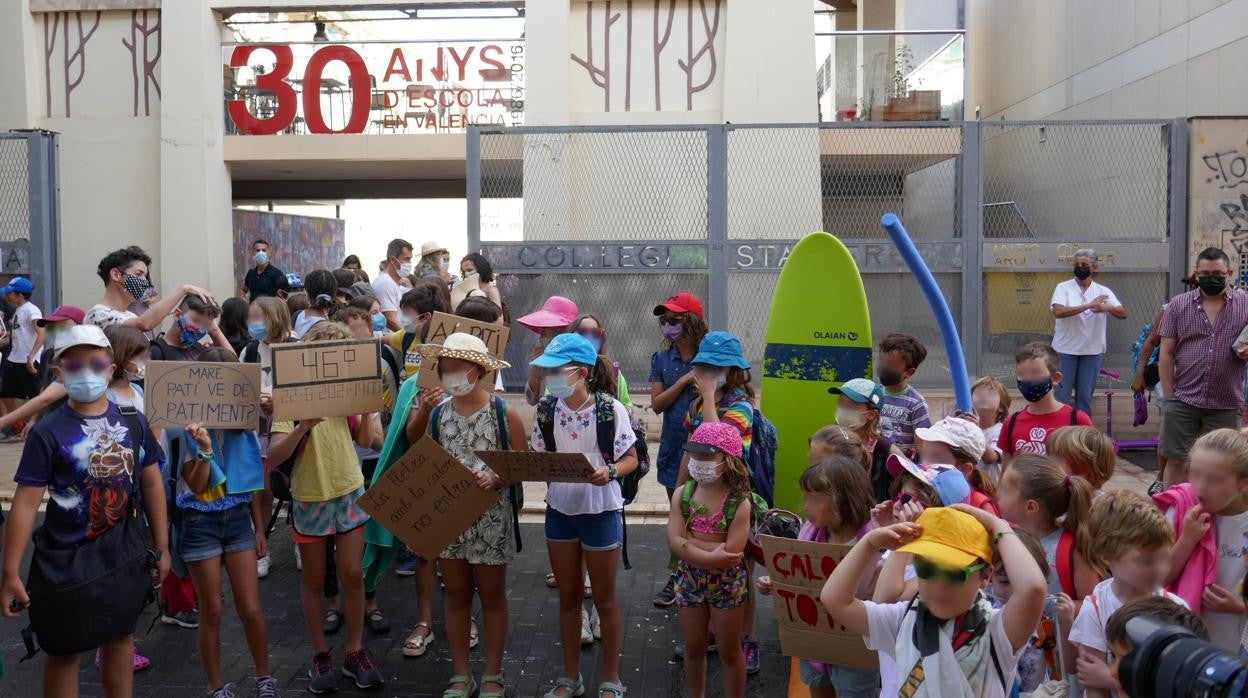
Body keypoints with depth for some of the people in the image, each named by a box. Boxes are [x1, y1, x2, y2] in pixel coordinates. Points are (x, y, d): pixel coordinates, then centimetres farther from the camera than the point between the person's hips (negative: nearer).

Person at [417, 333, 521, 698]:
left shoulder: (504, 414, -11)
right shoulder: (437, 413, 1)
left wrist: (497, 478, -23)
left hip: (490, 517, -4)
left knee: (491, 597, 11)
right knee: (456, 597, 13)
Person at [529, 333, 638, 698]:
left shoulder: (611, 410, -17)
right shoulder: (546, 409, -4)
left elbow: (631, 458, -9)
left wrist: (610, 472, -30)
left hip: (601, 512, -4)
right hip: (559, 511, 4)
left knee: (604, 599, 11)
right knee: (568, 597, 17)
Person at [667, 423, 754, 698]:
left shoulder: (739, 502, -19)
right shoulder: (682, 495, -8)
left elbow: (731, 554, -25)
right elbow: (674, 543, -17)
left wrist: (688, 541, -21)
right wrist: (711, 555, -28)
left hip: (727, 584, -3)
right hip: (689, 580, 4)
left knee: (729, 651, 14)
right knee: (694, 647, 19)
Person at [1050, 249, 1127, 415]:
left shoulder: (1103, 291, 4)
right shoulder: (1063, 288, -4)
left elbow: (1123, 314, -2)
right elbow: (1058, 311, -21)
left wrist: (1106, 308, -23)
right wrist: (1088, 305, -25)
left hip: (1092, 351, 2)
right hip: (1066, 349, -2)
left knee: (1085, 395, 10)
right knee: (1062, 395, 2)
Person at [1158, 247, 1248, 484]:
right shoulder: (1178, 305, 4)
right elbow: (1166, 353, 3)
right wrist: (1169, 397, -2)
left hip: (1226, 405, 1)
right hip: (1182, 401, 0)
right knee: (1175, 462, 4)